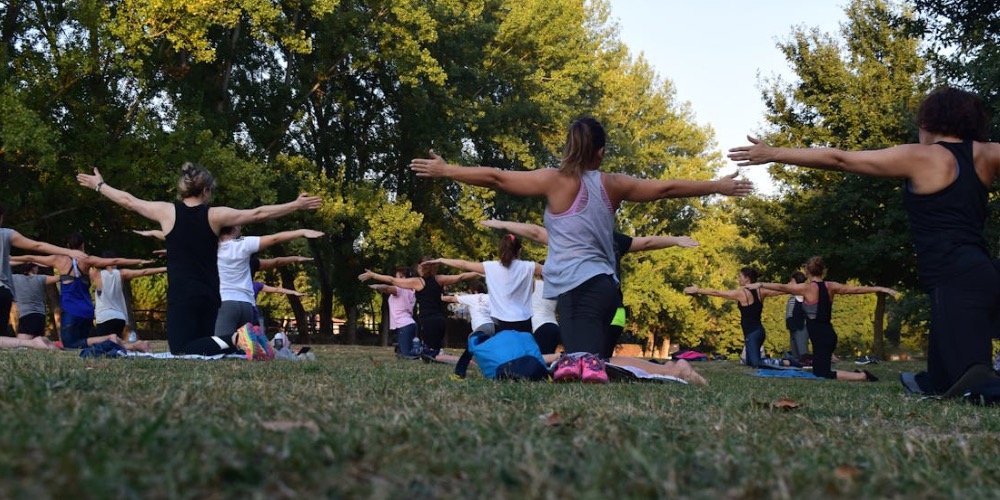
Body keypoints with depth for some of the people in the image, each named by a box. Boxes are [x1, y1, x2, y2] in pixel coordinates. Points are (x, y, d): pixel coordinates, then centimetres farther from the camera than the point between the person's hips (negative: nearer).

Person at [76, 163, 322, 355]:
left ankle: (232, 341, -31)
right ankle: (237, 341, -11)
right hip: (210, 296, 3)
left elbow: (128, 201, 12)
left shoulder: (167, 212, -2)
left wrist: (99, 185, 28)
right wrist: (296, 205, 11)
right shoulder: (215, 215, 0)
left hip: (181, 296, -3)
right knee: (203, 345, 17)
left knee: (182, 351, -9)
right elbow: (258, 214, 3)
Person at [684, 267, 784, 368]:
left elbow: (716, 292, -6)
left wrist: (697, 290, 1)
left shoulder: (741, 293, -10)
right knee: (750, 362, 17)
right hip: (759, 331, 8)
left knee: (755, 363, -12)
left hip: (751, 333, -8)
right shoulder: (760, 292, 7)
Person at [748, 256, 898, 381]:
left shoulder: (807, 288, -11)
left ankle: (862, 376, -15)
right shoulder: (831, 286, 6)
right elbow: (856, 289, 12)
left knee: (823, 374, -6)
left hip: (820, 336, -7)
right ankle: (856, 374, 9)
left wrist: (760, 285, -3)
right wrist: (881, 289, 22)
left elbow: (782, 287, -10)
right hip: (828, 334, 8)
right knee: (818, 371, 19)